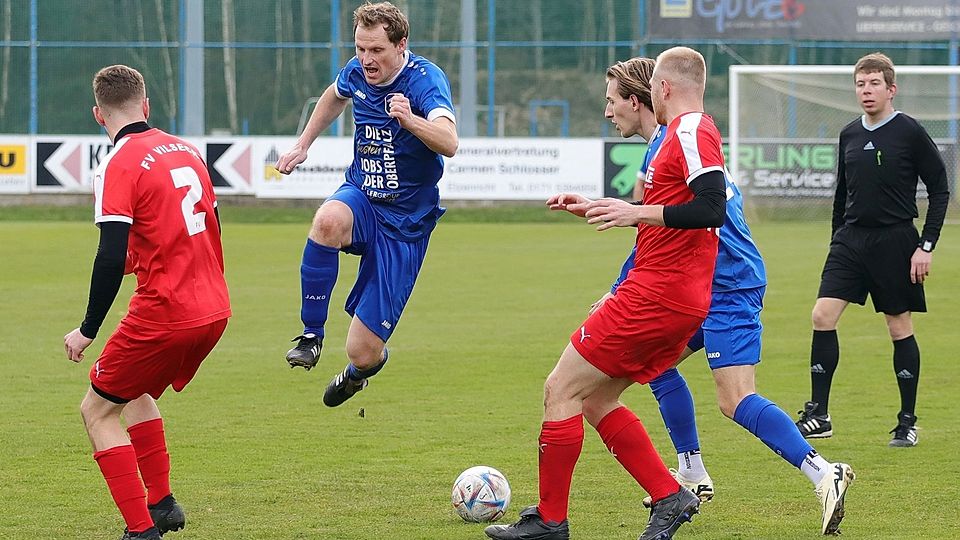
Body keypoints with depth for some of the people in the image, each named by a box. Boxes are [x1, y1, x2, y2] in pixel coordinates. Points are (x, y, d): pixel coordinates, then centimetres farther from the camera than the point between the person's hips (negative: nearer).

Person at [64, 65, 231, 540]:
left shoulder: (119, 167, -13)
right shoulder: (186, 151, 10)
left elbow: (111, 259, -19)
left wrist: (87, 331, -11)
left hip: (165, 314, -8)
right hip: (214, 309, 8)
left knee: (97, 412, 6)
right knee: (136, 393, 29)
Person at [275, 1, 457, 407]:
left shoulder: (426, 80, -20)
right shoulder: (357, 72, -2)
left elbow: (449, 143, -39)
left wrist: (409, 119, -56)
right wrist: (302, 145, 24)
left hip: (405, 223, -4)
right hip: (361, 199, 4)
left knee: (363, 353, -6)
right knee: (329, 220, -39)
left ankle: (357, 373, 36)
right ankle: (311, 334, -23)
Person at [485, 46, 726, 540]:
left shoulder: (692, 132, -12)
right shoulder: (685, 133, 19)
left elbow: (711, 208, -26)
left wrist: (636, 212, -26)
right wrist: (594, 209, 28)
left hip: (655, 296, -10)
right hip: (685, 302, 10)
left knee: (560, 390, -4)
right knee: (593, 400, 14)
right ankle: (669, 498, 7)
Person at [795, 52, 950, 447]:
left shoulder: (910, 133, -6)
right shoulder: (849, 136, 9)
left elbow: (939, 190, -4)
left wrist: (926, 246, -9)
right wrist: (837, 241, 18)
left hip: (895, 241, -4)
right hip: (851, 238, 4)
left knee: (900, 327, 2)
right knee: (823, 314, -9)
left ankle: (908, 421, 14)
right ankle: (818, 416, -4)